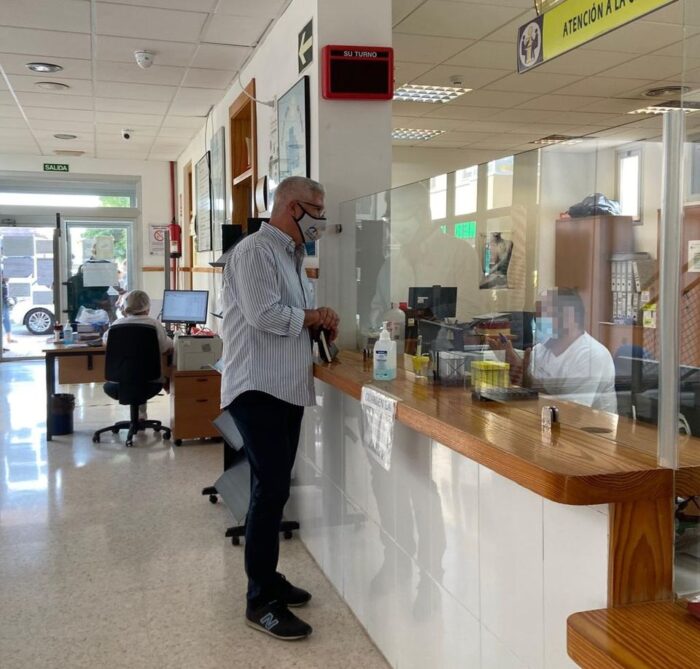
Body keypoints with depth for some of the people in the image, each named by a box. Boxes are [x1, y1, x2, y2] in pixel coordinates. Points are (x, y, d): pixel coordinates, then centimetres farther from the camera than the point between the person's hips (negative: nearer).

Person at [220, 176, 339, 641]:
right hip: (259, 389, -10)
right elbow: (263, 314, -22)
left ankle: (267, 577, 27)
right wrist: (312, 317, -8)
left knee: (275, 488, 15)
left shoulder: (292, 257, 19)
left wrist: (319, 325, 2)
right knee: (271, 490, -9)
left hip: (288, 388, 10)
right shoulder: (255, 251, -11)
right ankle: (261, 602, 0)